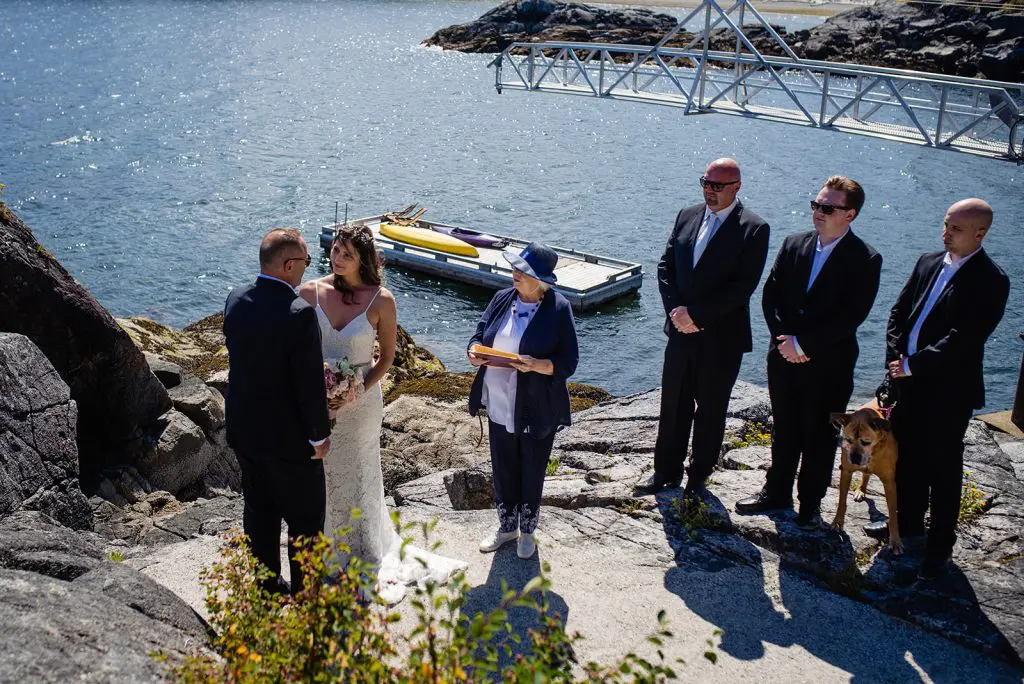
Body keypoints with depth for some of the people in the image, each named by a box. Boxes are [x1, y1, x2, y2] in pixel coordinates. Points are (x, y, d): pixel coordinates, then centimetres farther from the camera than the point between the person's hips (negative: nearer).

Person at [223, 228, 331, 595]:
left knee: (259, 512, 22)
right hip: (289, 439, -7)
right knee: (306, 520, 12)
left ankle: (265, 589, 37)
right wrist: (320, 436, -9)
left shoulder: (235, 300, -5)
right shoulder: (299, 313, -27)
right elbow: (310, 383, -23)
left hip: (243, 429, 7)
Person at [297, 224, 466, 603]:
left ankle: (366, 556, 35)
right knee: (320, 476, 14)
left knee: (359, 474, 13)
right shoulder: (310, 292, -7)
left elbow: (387, 357, -4)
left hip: (361, 400, -2)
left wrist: (358, 392, -16)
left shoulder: (381, 300, -12)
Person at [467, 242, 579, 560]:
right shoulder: (502, 299, 0)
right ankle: (507, 526, 40)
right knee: (503, 471, 18)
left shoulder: (558, 309, -14)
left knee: (531, 474, 14)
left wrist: (536, 365, -30)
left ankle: (528, 530, 37)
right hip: (500, 407, 5)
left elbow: (567, 363, -14)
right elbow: (480, 334, 10)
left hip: (537, 412, -4)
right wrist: (475, 352, -12)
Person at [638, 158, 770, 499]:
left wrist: (696, 314, -19)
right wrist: (675, 310, -7)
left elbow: (743, 285, -18)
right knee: (673, 404, 13)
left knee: (710, 409, 10)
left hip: (722, 337, -4)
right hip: (681, 330, 5)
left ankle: (698, 476, 26)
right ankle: (667, 470, 28)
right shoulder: (687, 216, 6)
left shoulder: (753, 228, -11)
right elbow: (666, 266, 7)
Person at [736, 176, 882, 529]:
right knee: (784, 430, 17)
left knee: (820, 436, 10)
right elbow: (770, 294, 3)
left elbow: (852, 315, -18)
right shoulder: (794, 244, 3)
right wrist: (783, 337, -11)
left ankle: (810, 503, 25)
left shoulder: (865, 259, -12)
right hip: (784, 357, 4)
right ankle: (777, 492, 33)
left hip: (830, 364, -4)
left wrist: (803, 343, -19)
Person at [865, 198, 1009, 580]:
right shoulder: (929, 263, 7)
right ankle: (908, 521, 39)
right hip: (909, 382, 6)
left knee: (943, 469, 6)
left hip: (949, 391, -6)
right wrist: (895, 356, -3)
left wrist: (913, 365, -19)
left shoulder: (990, 281, -15)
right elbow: (899, 312, 10)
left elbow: (964, 338, -21)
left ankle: (940, 545, 21)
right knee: (908, 457, 19)